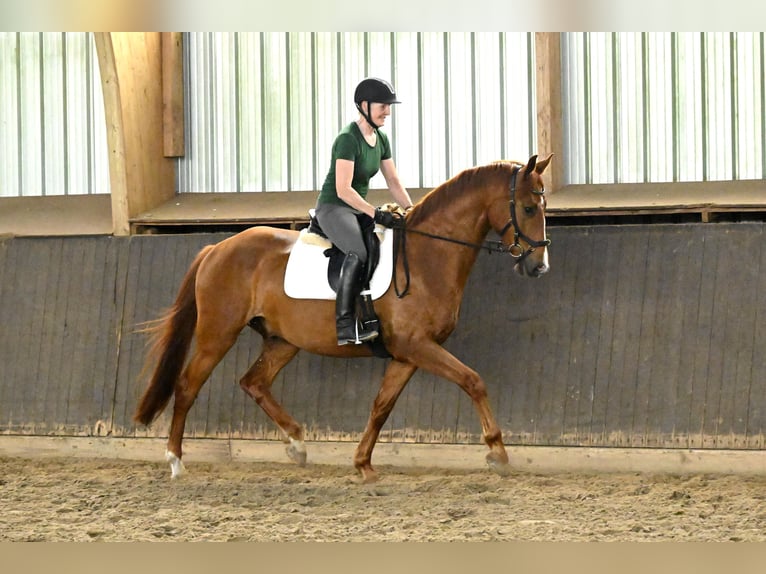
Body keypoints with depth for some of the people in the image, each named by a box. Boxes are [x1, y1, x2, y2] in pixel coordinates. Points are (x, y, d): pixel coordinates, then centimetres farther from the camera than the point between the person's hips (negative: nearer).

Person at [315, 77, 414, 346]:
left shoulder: (381, 139, 9)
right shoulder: (348, 139, -18)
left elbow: (393, 182, 13)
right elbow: (343, 190, -24)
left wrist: (411, 210, 0)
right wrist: (376, 214, -28)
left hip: (357, 210, 9)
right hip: (332, 208, -9)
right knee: (358, 252, -34)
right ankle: (345, 325, -37)